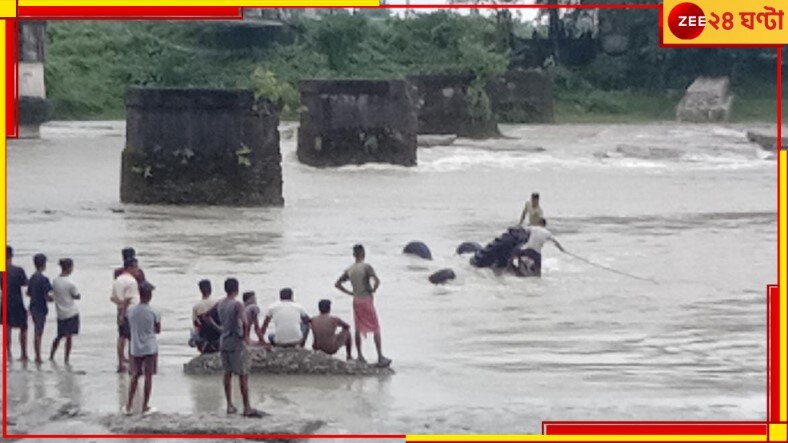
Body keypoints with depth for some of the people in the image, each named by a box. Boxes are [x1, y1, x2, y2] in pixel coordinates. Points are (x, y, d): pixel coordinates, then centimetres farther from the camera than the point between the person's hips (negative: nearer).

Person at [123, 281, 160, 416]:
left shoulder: (131, 311, -4)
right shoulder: (154, 313, -12)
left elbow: (130, 327, 8)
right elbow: (158, 330, -1)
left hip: (135, 348, 3)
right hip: (150, 348, -3)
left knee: (135, 376, 13)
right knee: (148, 376, 5)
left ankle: (128, 406, 13)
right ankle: (145, 407, 9)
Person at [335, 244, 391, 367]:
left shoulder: (349, 270, 5)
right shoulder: (366, 267, -12)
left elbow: (337, 284, 9)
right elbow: (377, 281, -26)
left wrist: (349, 292, 9)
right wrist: (373, 290, -8)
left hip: (356, 301, 5)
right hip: (367, 300, -5)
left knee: (358, 329, 13)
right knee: (376, 329, 1)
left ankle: (360, 356, 13)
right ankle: (380, 357, 0)